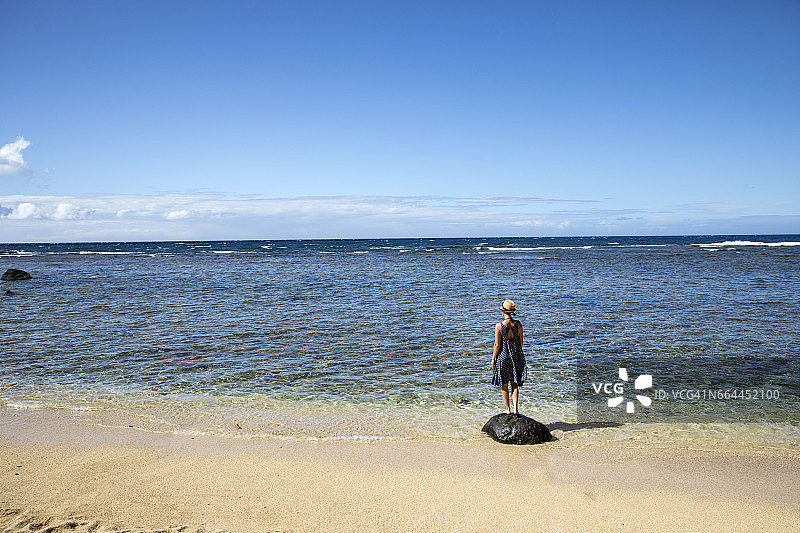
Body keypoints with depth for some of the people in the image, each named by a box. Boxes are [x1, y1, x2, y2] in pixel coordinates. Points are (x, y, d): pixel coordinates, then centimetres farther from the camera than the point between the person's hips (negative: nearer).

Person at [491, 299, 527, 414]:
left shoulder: (499, 326, -14)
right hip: (516, 356, 3)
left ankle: (508, 409, 17)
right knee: (514, 383, 11)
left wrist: (493, 358, -1)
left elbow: (497, 345, -12)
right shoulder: (518, 324, -4)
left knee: (504, 385, 11)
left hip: (503, 355, -3)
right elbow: (521, 342, 4)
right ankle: (516, 408, 0)